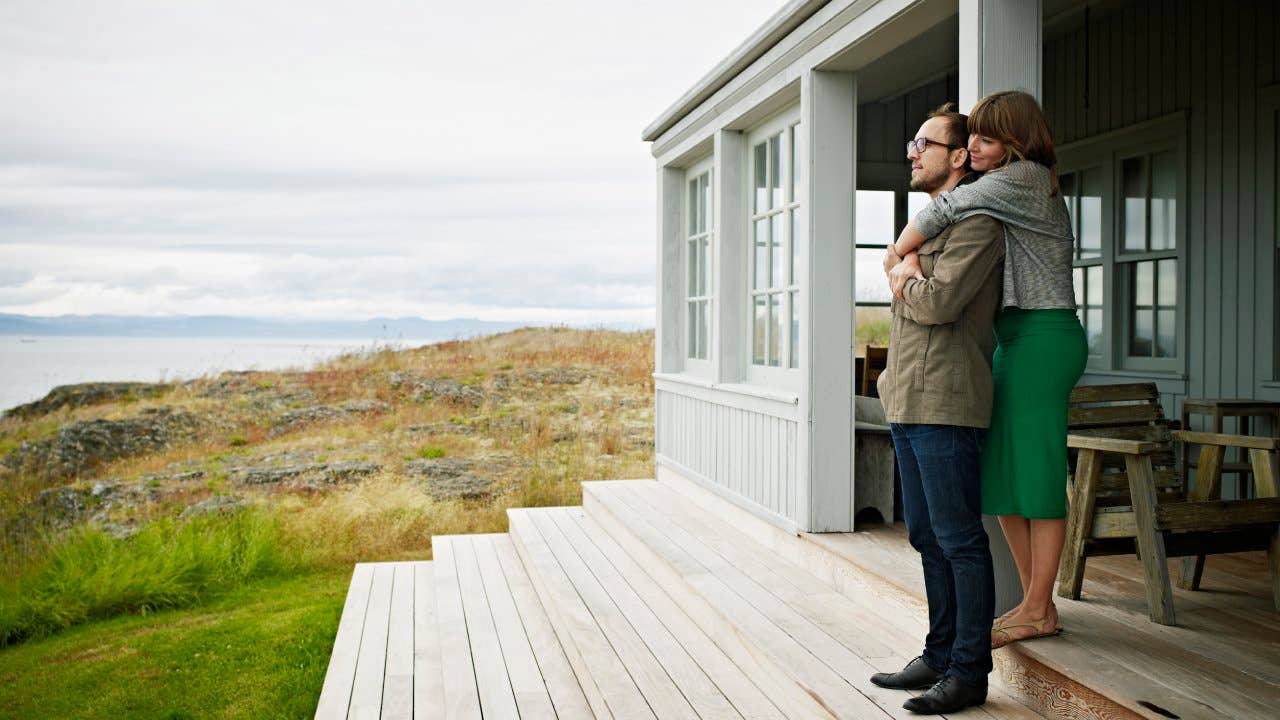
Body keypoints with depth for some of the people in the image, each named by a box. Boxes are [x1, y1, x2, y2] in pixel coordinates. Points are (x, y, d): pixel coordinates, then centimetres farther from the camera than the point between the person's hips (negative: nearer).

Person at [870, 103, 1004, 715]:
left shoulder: (977, 223, -8)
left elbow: (937, 303, -20)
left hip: (946, 406, -10)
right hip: (908, 405, 10)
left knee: (960, 540, -3)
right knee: (927, 538, 14)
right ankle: (940, 656, 24)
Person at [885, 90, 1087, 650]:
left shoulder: (1025, 177, -9)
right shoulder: (1006, 192, 19)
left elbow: (945, 209, -17)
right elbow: (940, 228, 12)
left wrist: (896, 254, -3)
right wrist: (909, 260, -9)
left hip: (1042, 336, -10)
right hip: (1013, 339, 10)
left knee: (1035, 471, -5)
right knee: (1000, 476, 10)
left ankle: (1038, 611, 5)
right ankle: (1035, 603, 19)